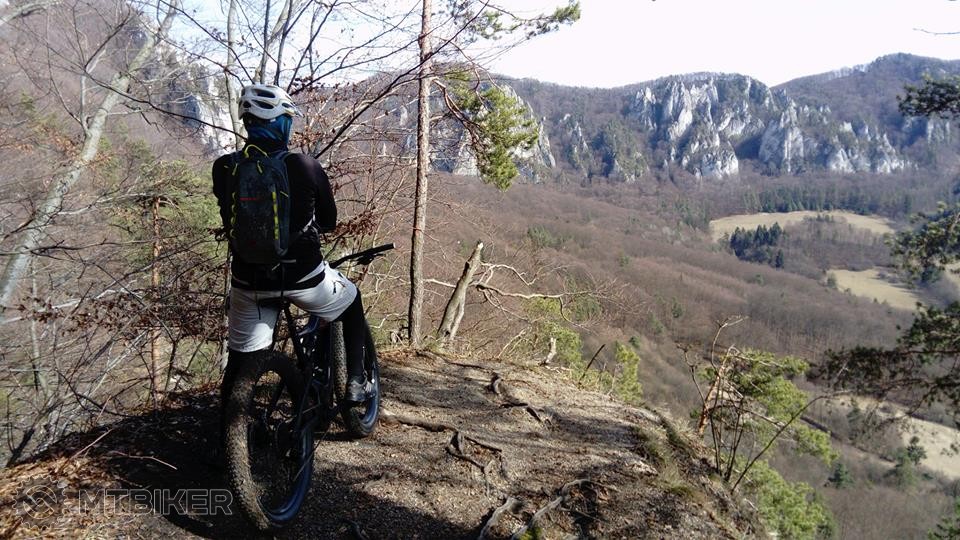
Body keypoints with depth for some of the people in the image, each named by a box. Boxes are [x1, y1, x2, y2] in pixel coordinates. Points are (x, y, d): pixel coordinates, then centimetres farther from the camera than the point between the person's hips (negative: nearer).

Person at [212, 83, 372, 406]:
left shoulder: (224, 168, -5)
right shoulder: (305, 166, -12)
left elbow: (230, 221, 10)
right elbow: (329, 221, 2)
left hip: (249, 280, 2)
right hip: (302, 275, -2)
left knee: (240, 359, 16)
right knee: (352, 303, 25)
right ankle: (356, 382, 24)